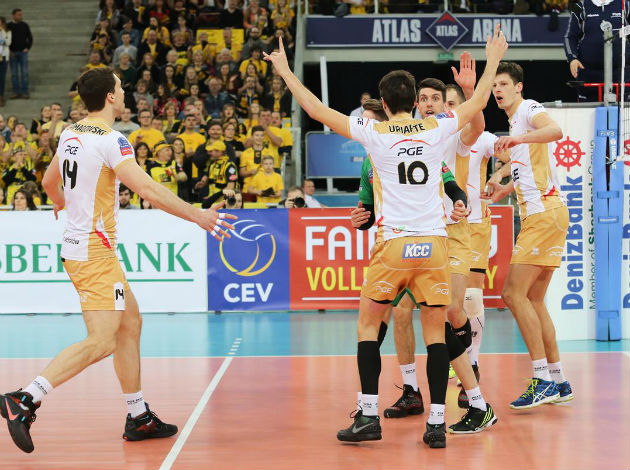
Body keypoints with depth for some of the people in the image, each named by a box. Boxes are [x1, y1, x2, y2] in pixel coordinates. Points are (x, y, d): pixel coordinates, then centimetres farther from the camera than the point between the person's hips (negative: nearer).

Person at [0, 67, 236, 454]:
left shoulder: (70, 135, 10)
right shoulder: (110, 141, -17)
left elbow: (50, 182, 26)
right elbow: (150, 192, -25)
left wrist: (62, 202, 48)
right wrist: (197, 216, -19)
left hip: (80, 245, 10)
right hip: (94, 251, -10)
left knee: (131, 323, 15)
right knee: (102, 342, -14)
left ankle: (139, 418, 19)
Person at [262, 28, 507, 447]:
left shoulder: (374, 132, 0)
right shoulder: (435, 129, 5)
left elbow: (316, 109, 5)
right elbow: (478, 103, 21)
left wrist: (285, 71, 16)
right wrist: (493, 60, 34)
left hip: (394, 243, -2)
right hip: (434, 242, 2)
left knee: (368, 324, 11)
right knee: (435, 332, 6)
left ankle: (369, 416, 4)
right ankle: (437, 422, 2)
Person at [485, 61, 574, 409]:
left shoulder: (529, 109, -6)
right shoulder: (515, 120, 23)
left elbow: (555, 131, -31)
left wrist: (518, 138, -44)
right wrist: (505, 190, 29)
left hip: (545, 212, -10)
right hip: (537, 214, 10)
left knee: (514, 293, -13)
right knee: (533, 300, 11)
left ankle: (543, 380, -12)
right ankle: (557, 381, 15)